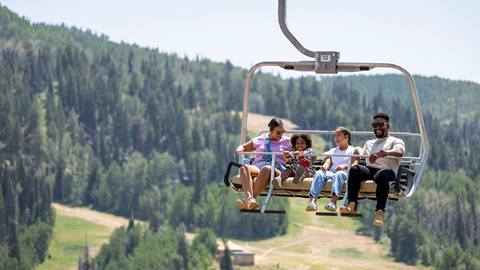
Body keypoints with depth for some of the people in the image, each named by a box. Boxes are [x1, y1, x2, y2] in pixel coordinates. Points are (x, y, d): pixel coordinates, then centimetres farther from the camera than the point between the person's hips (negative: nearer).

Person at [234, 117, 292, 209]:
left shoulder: (287, 141, 21)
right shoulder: (260, 140, 25)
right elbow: (243, 147, 31)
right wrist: (240, 150, 7)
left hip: (276, 168, -3)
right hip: (257, 166, 3)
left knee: (266, 169, -40)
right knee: (244, 167, -33)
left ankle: (247, 201, -52)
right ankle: (249, 198, -56)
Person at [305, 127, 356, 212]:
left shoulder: (353, 150, 17)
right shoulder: (332, 151, 30)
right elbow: (328, 162, 13)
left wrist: (345, 166, -21)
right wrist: (324, 166, -11)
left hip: (345, 173, -4)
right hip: (331, 172, 4)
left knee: (339, 174, -40)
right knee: (319, 173, -29)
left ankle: (333, 202, -60)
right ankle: (312, 201, -48)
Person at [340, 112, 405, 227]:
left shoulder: (395, 141, 14)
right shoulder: (369, 143, 34)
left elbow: (400, 151, -9)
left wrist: (384, 153, -29)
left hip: (387, 170, -4)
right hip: (369, 169, 4)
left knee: (381, 176, -42)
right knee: (354, 169, -29)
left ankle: (379, 212, -52)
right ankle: (352, 205, -38)